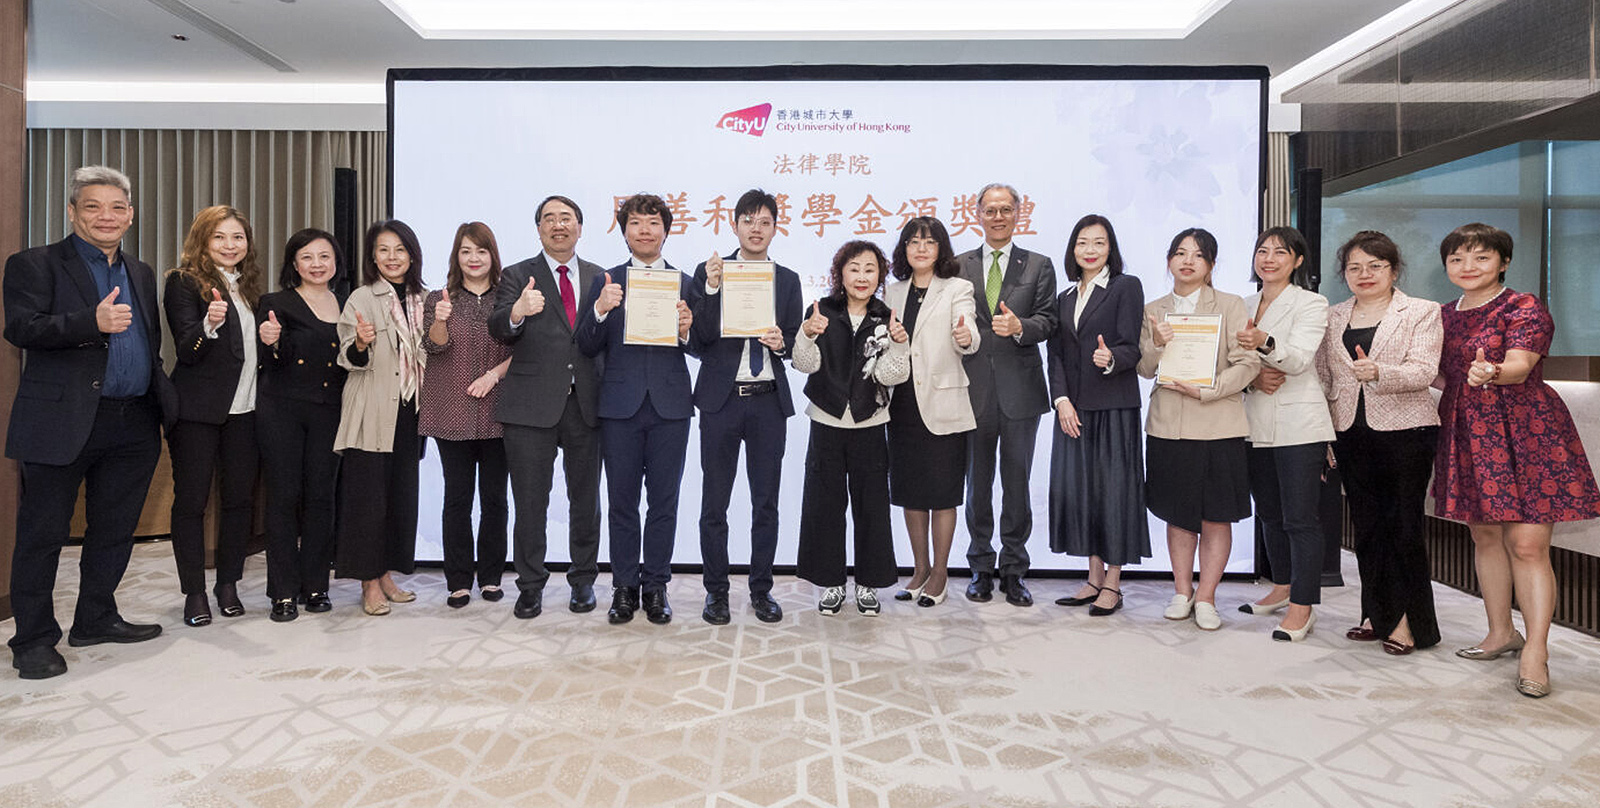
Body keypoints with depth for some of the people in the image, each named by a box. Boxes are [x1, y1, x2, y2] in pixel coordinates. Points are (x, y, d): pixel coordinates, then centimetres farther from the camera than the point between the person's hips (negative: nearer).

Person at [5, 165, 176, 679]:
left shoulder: (141, 273, 17)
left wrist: (161, 405, 14)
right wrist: (93, 322, -28)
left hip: (133, 425, 6)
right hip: (62, 423, -6)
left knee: (115, 530, 14)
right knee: (43, 533, 3)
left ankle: (96, 619, 28)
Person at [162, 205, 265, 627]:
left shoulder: (248, 285, 14)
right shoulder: (184, 282, -3)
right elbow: (187, 351, -12)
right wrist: (209, 324, -31)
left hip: (244, 409, 5)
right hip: (198, 410, -5)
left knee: (240, 498, 8)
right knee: (192, 499, 2)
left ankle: (228, 584, 20)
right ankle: (194, 592, 12)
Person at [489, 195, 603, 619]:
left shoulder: (600, 278, 12)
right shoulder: (517, 276, 4)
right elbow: (498, 330, -12)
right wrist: (516, 314, -31)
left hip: (586, 404, 2)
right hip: (532, 405, -2)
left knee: (585, 499, 11)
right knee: (530, 502, 5)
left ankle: (583, 581, 25)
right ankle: (530, 586, 18)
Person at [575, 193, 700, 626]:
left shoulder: (685, 283, 8)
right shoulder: (604, 282, 8)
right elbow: (587, 347, 1)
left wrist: (687, 332, -15)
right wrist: (600, 309, -15)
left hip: (670, 407, 0)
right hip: (620, 406, 0)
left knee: (664, 501, 5)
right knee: (623, 501, 6)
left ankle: (655, 587, 18)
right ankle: (624, 588, 18)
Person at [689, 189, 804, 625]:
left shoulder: (788, 280, 10)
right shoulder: (708, 272, 3)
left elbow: (794, 344, 10)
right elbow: (700, 339, -5)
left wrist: (779, 342, -13)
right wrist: (712, 289, -17)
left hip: (768, 399, 2)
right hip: (721, 398, -2)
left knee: (766, 502, 8)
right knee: (714, 502, 4)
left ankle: (761, 589, 21)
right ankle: (716, 590, 18)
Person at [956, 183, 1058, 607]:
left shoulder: (1039, 266, 8)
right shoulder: (959, 266, 10)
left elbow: (1047, 322, -2)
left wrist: (1019, 327, -21)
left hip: (1020, 389, -1)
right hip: (974, 390, 1)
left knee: (1017, 483, 5)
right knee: (977, 484, 9)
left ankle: (1013, 571, 17)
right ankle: (981, 568, 22)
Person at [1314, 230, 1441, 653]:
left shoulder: (1421, 312, 2)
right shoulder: (1333, 317, 14)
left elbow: (1423, 371, -12)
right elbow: (1323, 378, 15)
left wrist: (1378, 373, -32)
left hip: (1405, 431, -4)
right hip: (1350, 433, 4)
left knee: (1403, 525, -2)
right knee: (1366, 525, 9)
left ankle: (1408, 620, 9)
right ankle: (1377, 613, 20)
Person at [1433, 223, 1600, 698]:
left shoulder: (1524, 308, -5)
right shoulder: (1446, 316, 12)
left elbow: (1520, 366, -20)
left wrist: (1491, 372, -43)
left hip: (1524, 431, -6)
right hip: (1468, 435, 6)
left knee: (1527, 544, -9)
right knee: (1485, 537, 11)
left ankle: (1536, 651, -3)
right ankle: (1501, 632, 23)